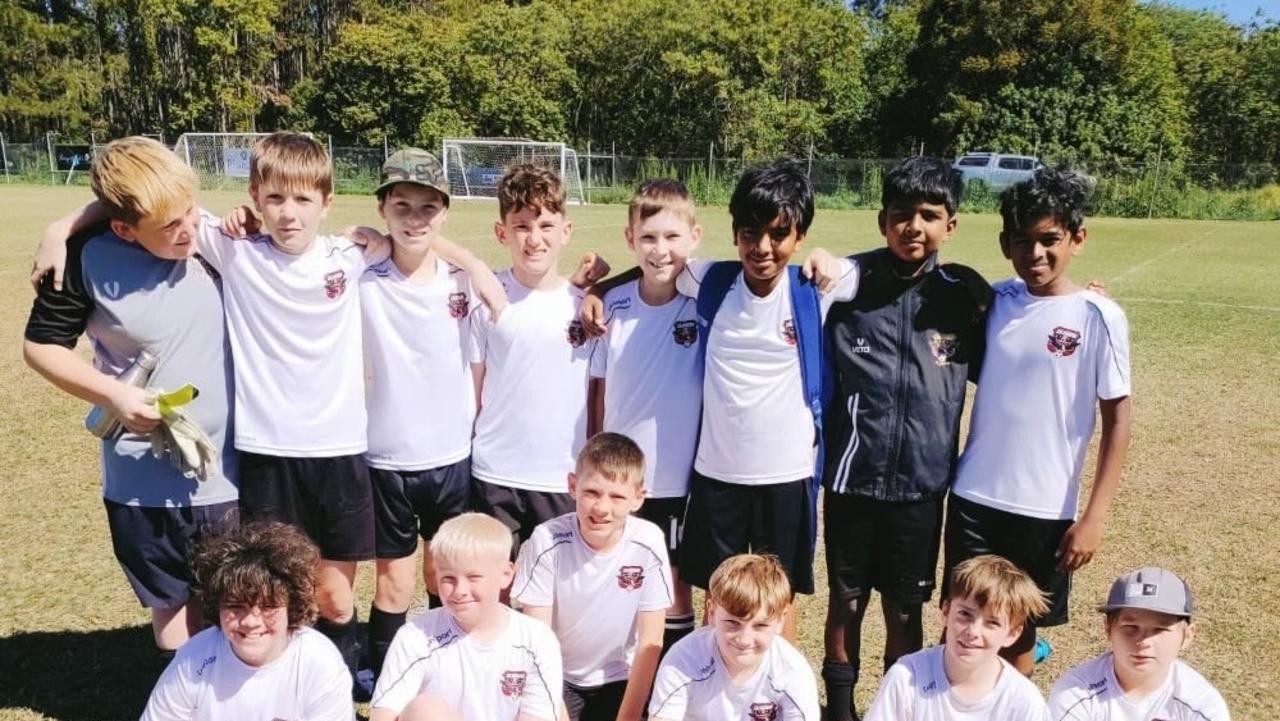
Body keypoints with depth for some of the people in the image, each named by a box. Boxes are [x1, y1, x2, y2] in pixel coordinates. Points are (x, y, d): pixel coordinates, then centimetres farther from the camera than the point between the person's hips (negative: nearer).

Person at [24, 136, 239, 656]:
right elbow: (42, 346, -3)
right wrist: (114, 395, -16)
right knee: (172, 603, 18)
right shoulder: (90, 258, -14)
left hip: (229, 471, 1)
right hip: (146, 482, -1)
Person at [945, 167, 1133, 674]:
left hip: (1045, 509, -2)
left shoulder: (1098, 317, -9)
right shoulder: (991, 302, 0)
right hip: (973, 499, 2)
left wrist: (1094, 517, -9)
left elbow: (1117, 419, -6)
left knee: (1019, 630, 13)